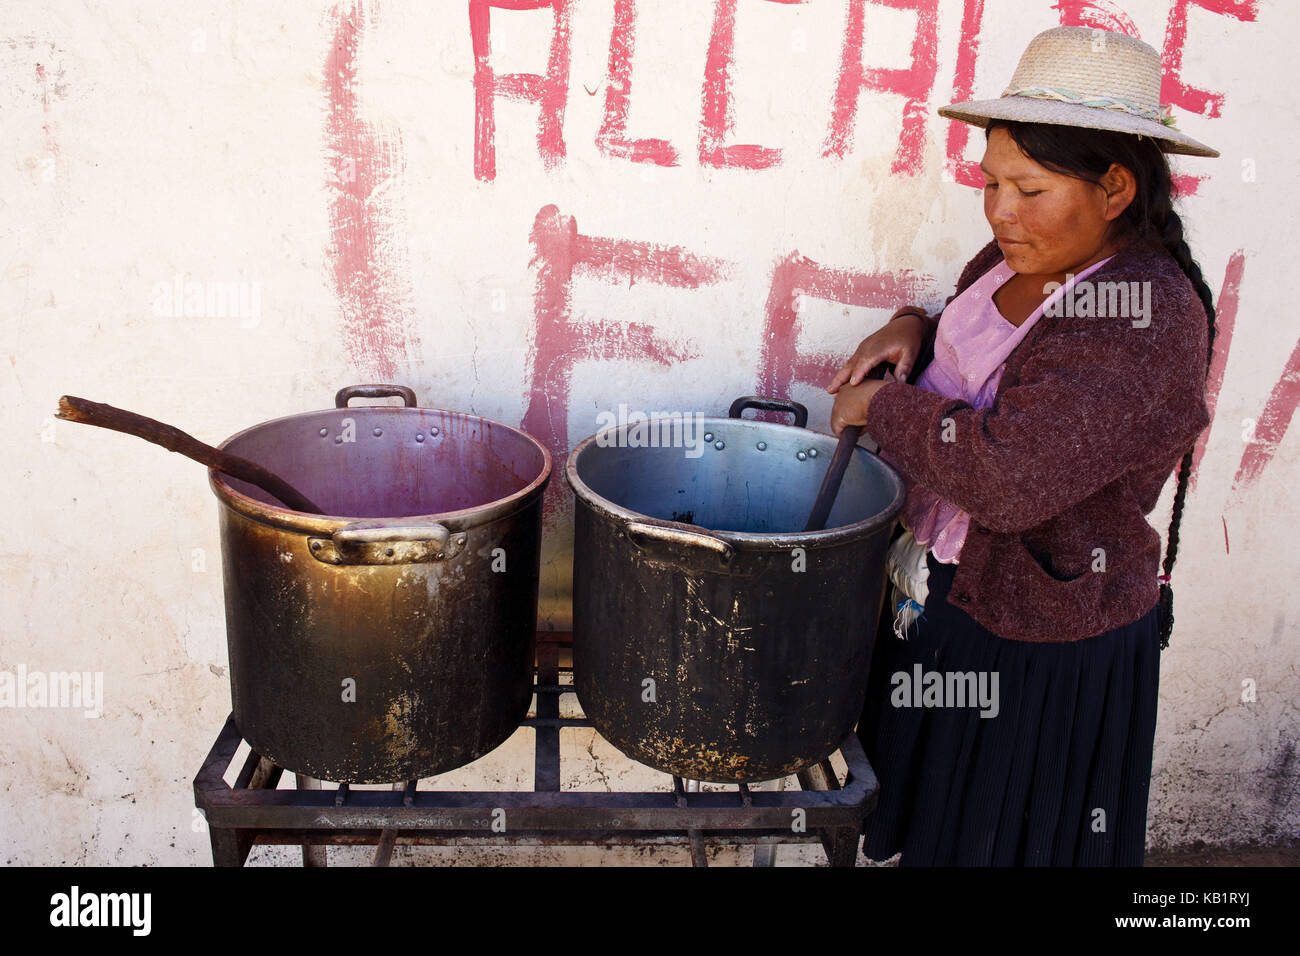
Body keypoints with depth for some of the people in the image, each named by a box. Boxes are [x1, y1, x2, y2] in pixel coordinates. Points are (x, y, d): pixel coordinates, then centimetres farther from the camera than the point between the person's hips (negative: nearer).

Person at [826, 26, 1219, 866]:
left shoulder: (1144, 318, -26)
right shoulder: (1016, 261, 1)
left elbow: (1010, 474, -36)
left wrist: (882, 403, -22)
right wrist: (914, 330, -3)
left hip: (1039, 641, -8)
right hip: (949, 592, 8)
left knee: (996, 833, 14)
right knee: (924, 804, 26)